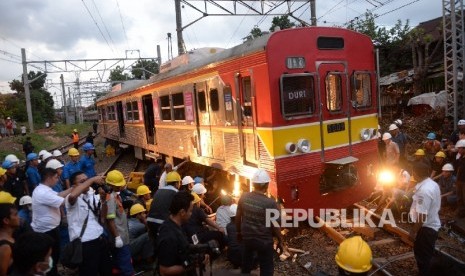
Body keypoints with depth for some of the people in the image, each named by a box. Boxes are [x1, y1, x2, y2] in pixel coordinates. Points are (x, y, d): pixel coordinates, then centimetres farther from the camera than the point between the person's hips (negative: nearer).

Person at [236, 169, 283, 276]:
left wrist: (239, 232, 17)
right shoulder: (270, 203, -23)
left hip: (247, 237, 5)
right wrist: (280, 241, 1)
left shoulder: (244, 197, -10)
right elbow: (275, 226, -15)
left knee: (246, 263, 28)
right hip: (264, 241, -4)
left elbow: (238, 217, 1)